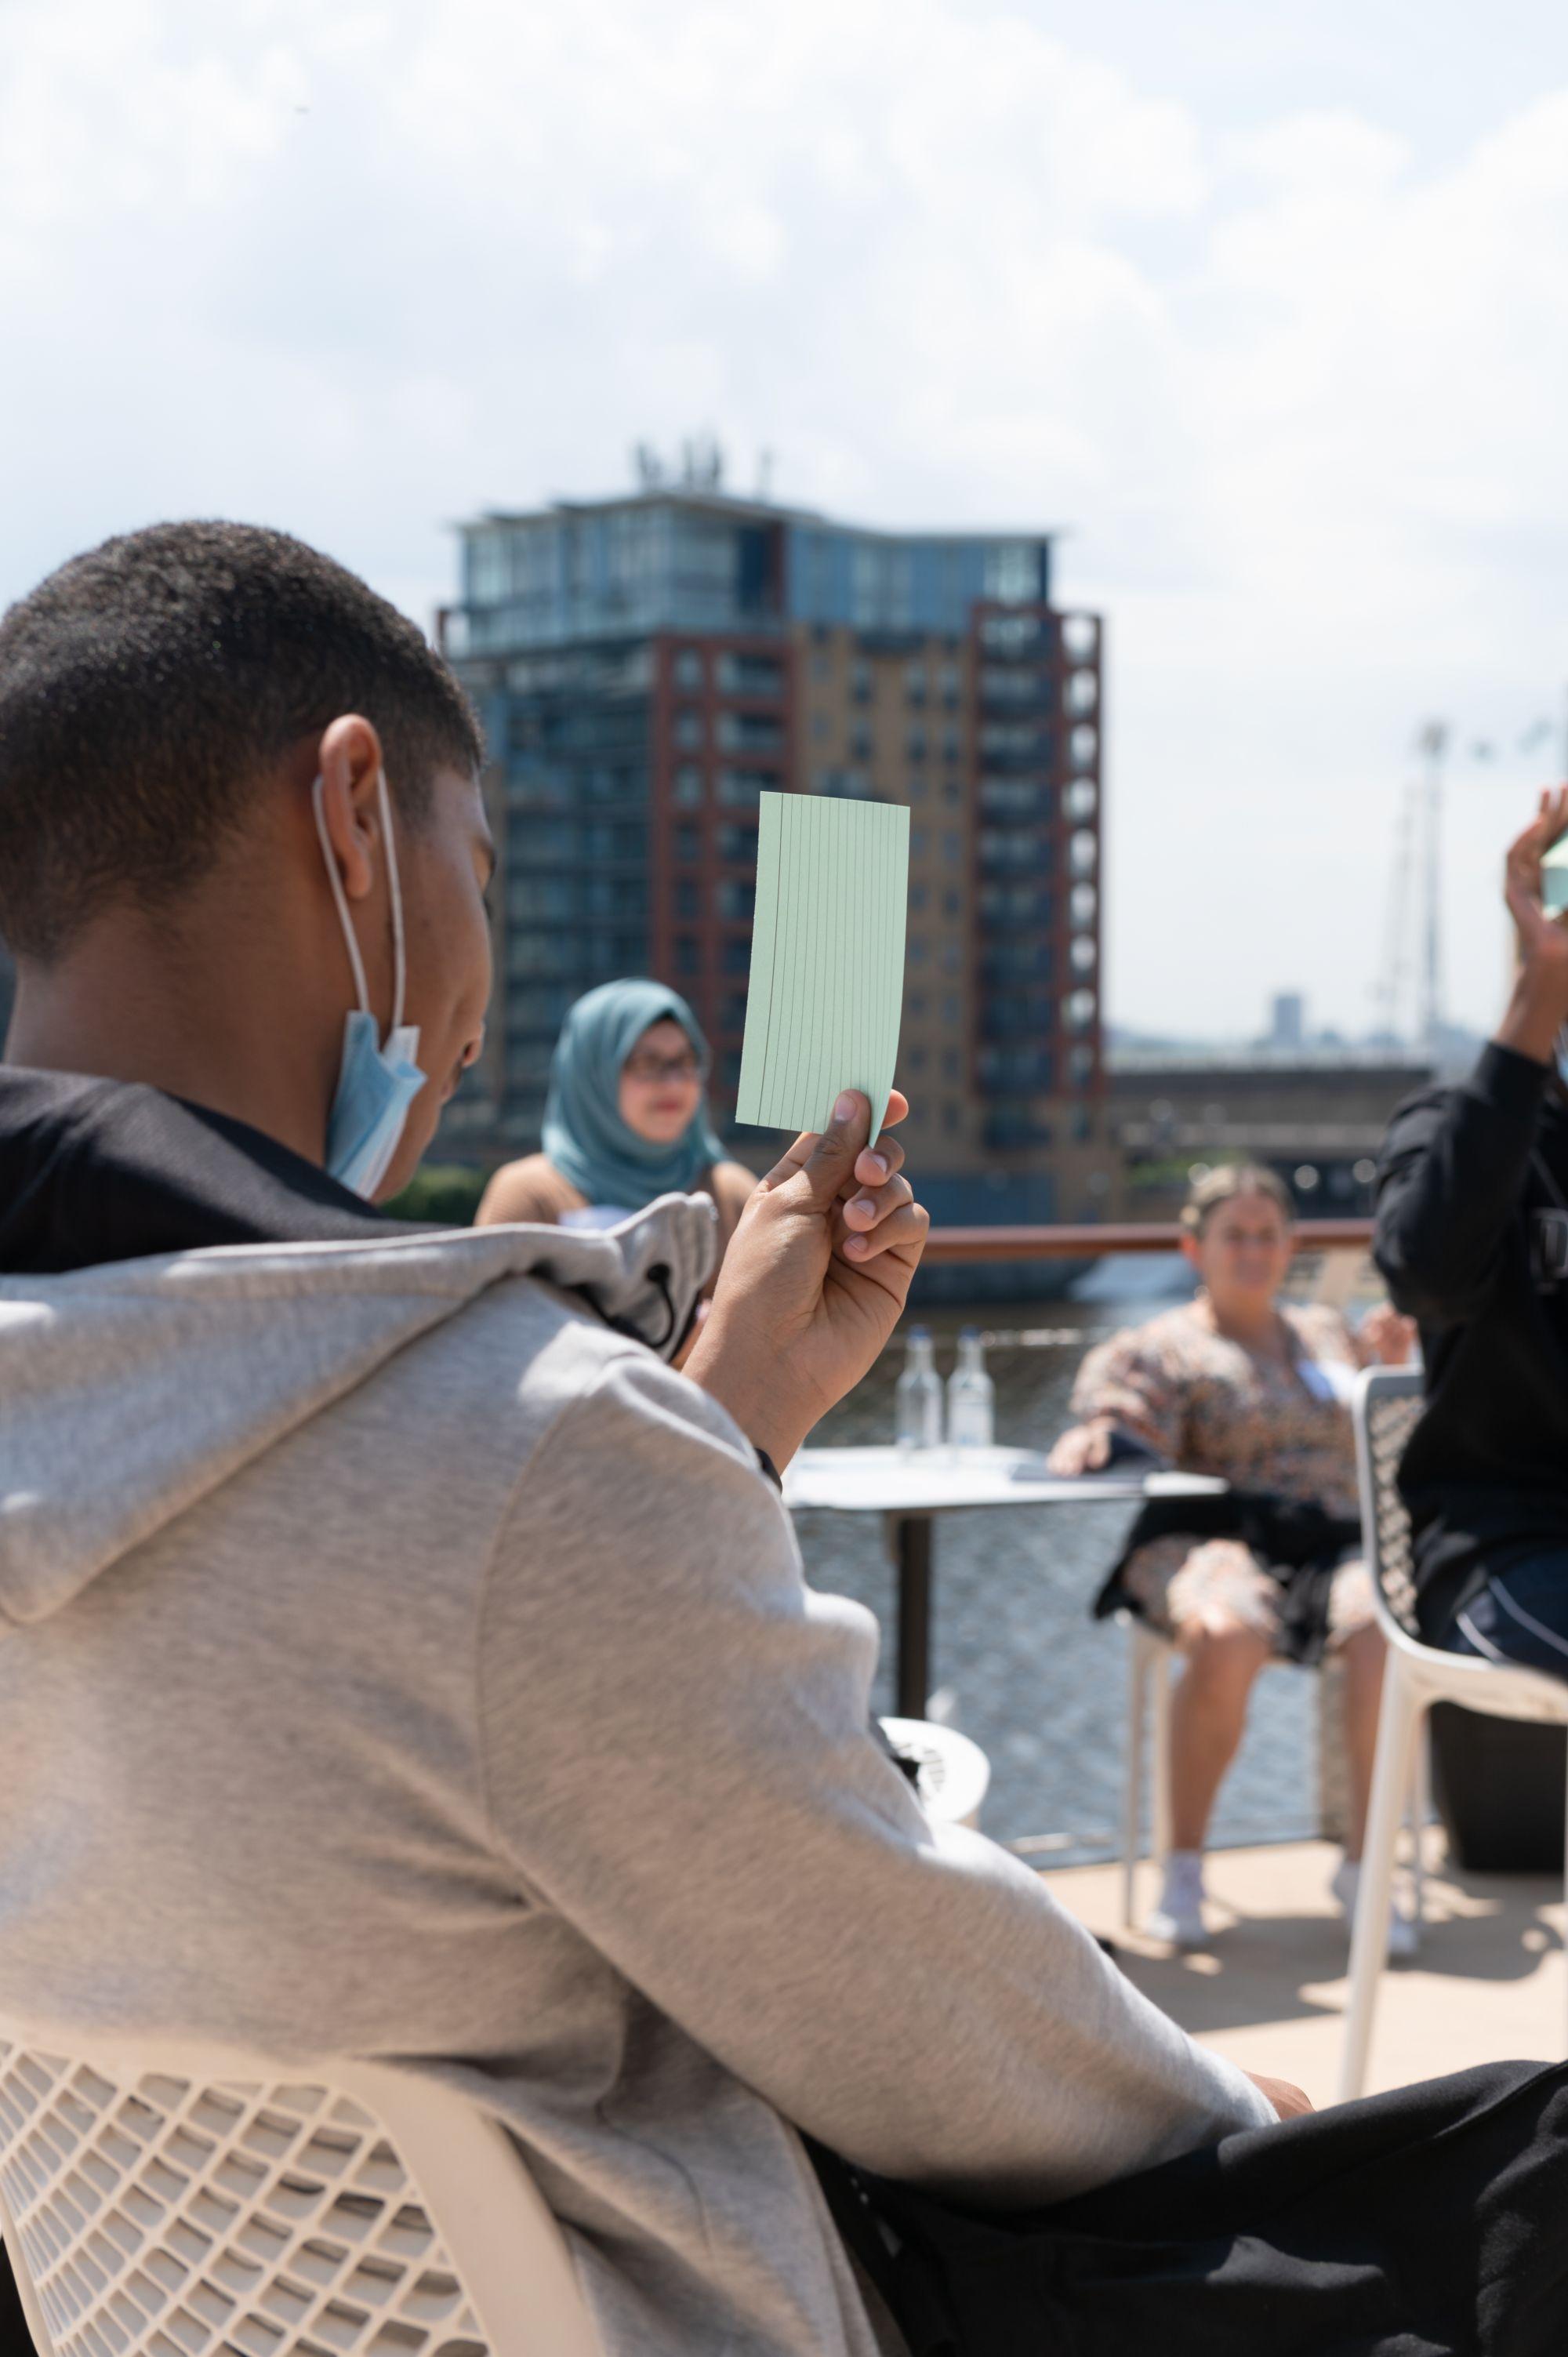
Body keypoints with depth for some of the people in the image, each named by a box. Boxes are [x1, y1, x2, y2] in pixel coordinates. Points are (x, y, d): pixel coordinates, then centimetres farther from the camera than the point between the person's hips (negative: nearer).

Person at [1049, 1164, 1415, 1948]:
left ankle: (1361, 1863, -21)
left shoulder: (1326, 1335, 28)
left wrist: (1391, 1369, 13)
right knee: (1225, 1637, -39)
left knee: (1390, 1632, -33)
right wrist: (1088, 1441, -26)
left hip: (1336, 1543, 3)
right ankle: (1183, 1869, -23)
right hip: (1214, 1538, -3)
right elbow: (1115, 1407, -2)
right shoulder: (1166, 1348, 15)